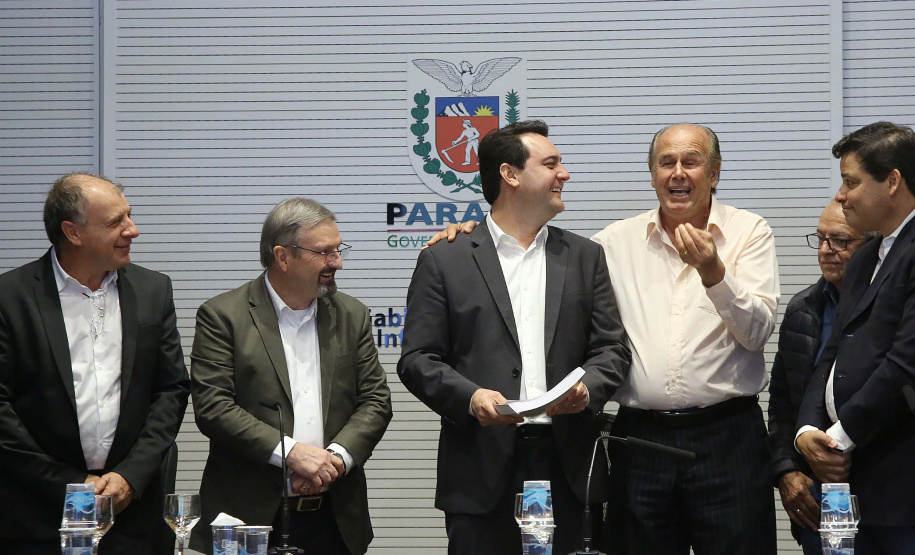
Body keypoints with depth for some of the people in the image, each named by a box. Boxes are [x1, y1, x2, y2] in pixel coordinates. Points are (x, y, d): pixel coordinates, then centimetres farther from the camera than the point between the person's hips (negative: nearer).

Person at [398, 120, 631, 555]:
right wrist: (469, 397, -17)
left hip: (569, 468, 3)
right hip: (483, 473, -2)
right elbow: (418, 359, 1)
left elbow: (611, 348, 10)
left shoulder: (585, 257, 15)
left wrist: (587, 387, -11)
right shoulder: (444, 262, 5)